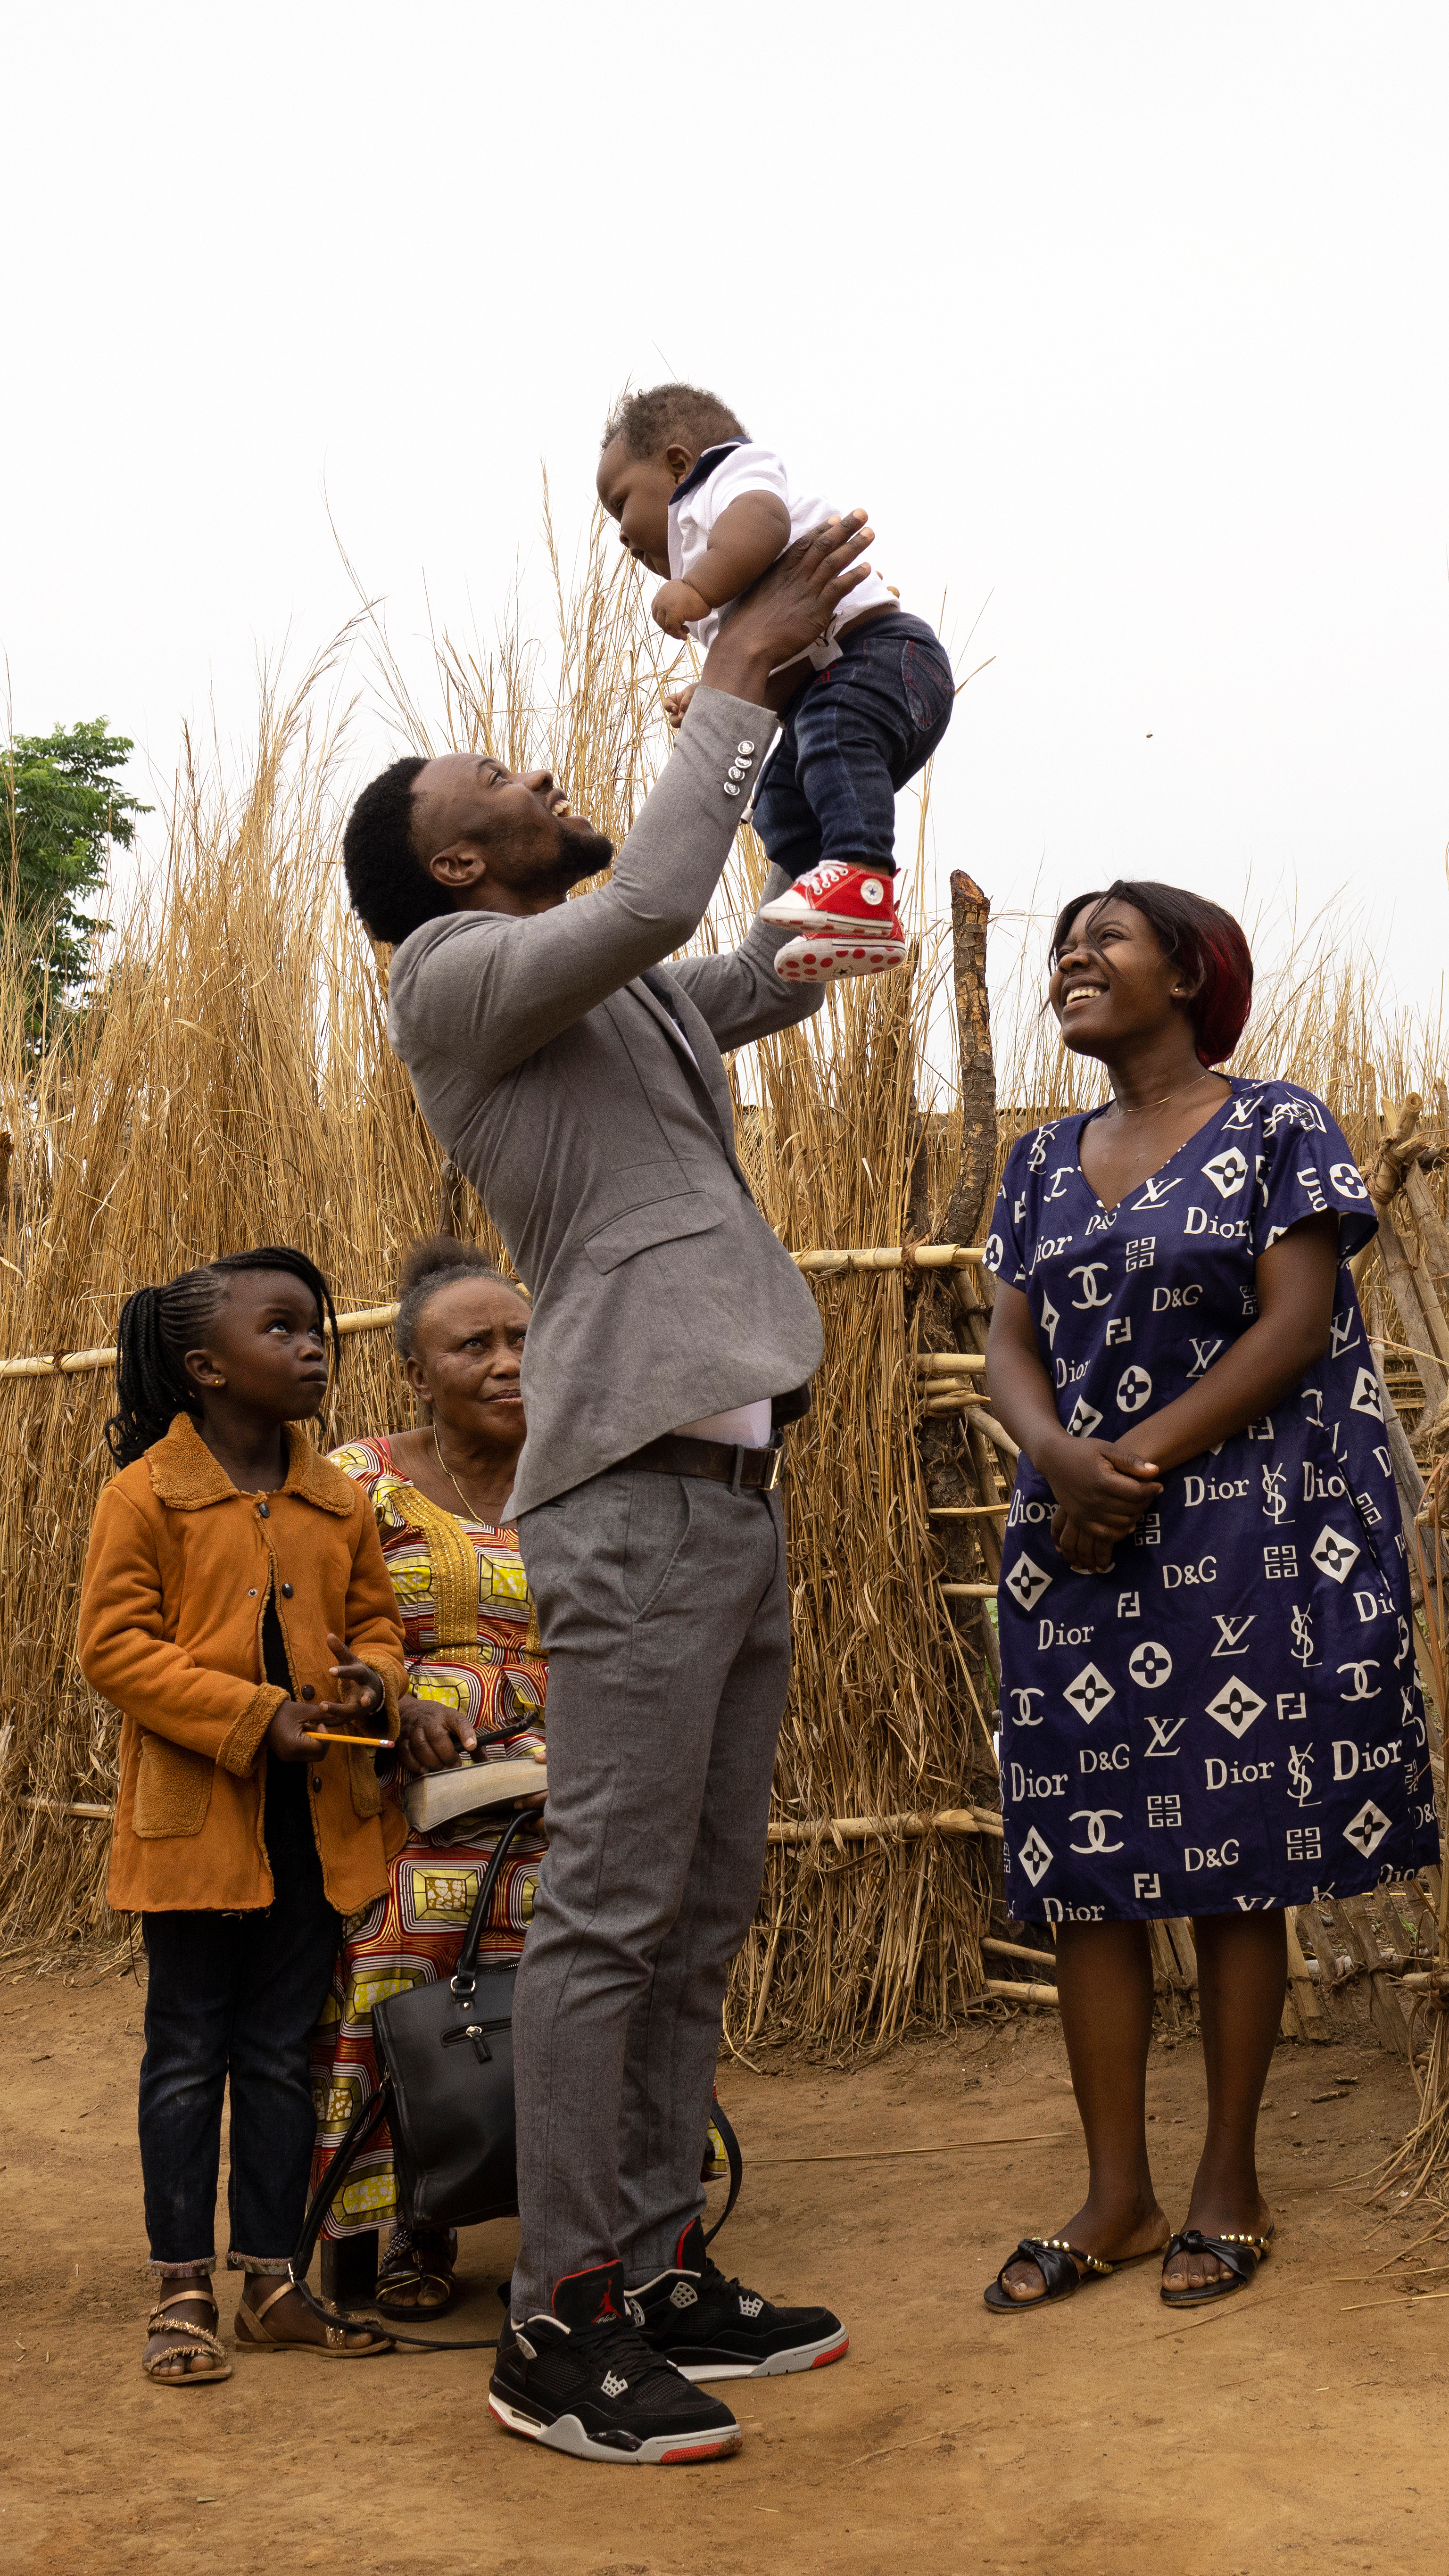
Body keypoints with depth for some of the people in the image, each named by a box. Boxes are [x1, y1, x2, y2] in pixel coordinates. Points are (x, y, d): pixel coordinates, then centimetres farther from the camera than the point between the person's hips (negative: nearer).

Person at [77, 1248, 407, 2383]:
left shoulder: (341, 1505, 8)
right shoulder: (146, 1497, -7)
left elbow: (376, 1618, 16)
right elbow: (115, 1645, -11)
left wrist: (374, 1682, -8)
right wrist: (256, 1715, -18)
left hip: (315, 1818, 5)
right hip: (194, 1817, -4)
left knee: (283, 2056, 11)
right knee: (189, 2056, 5)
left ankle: (271, 2281, 21)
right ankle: (184, 2293, 15)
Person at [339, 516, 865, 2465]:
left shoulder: (627, 998, 24)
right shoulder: (458, 978, -3)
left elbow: (788, 966, 35)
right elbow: (652, 901, -19)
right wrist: (733, 677, -8)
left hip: (731, 1479, 9)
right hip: (638, 1486, -9)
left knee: (701, 1917, 11)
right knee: (610, 1913, -7)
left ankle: (658, 2271, 19)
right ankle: (558, 2328, 0)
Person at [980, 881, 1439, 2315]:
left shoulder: (1278, 1127, 0)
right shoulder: (1044, 1165, 15)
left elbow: (1295, 1326, -9)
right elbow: (1010, 1348, 7)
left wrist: (1140, 1461, -15)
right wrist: (1066, 1459, -14)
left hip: (1248, 1537, -5)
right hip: (1081, 1547, 5)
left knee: (1235, 1860, 0)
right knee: (1083, 1864, 3)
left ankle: (1229, 2185, 12)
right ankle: (1114, 2195, 12)